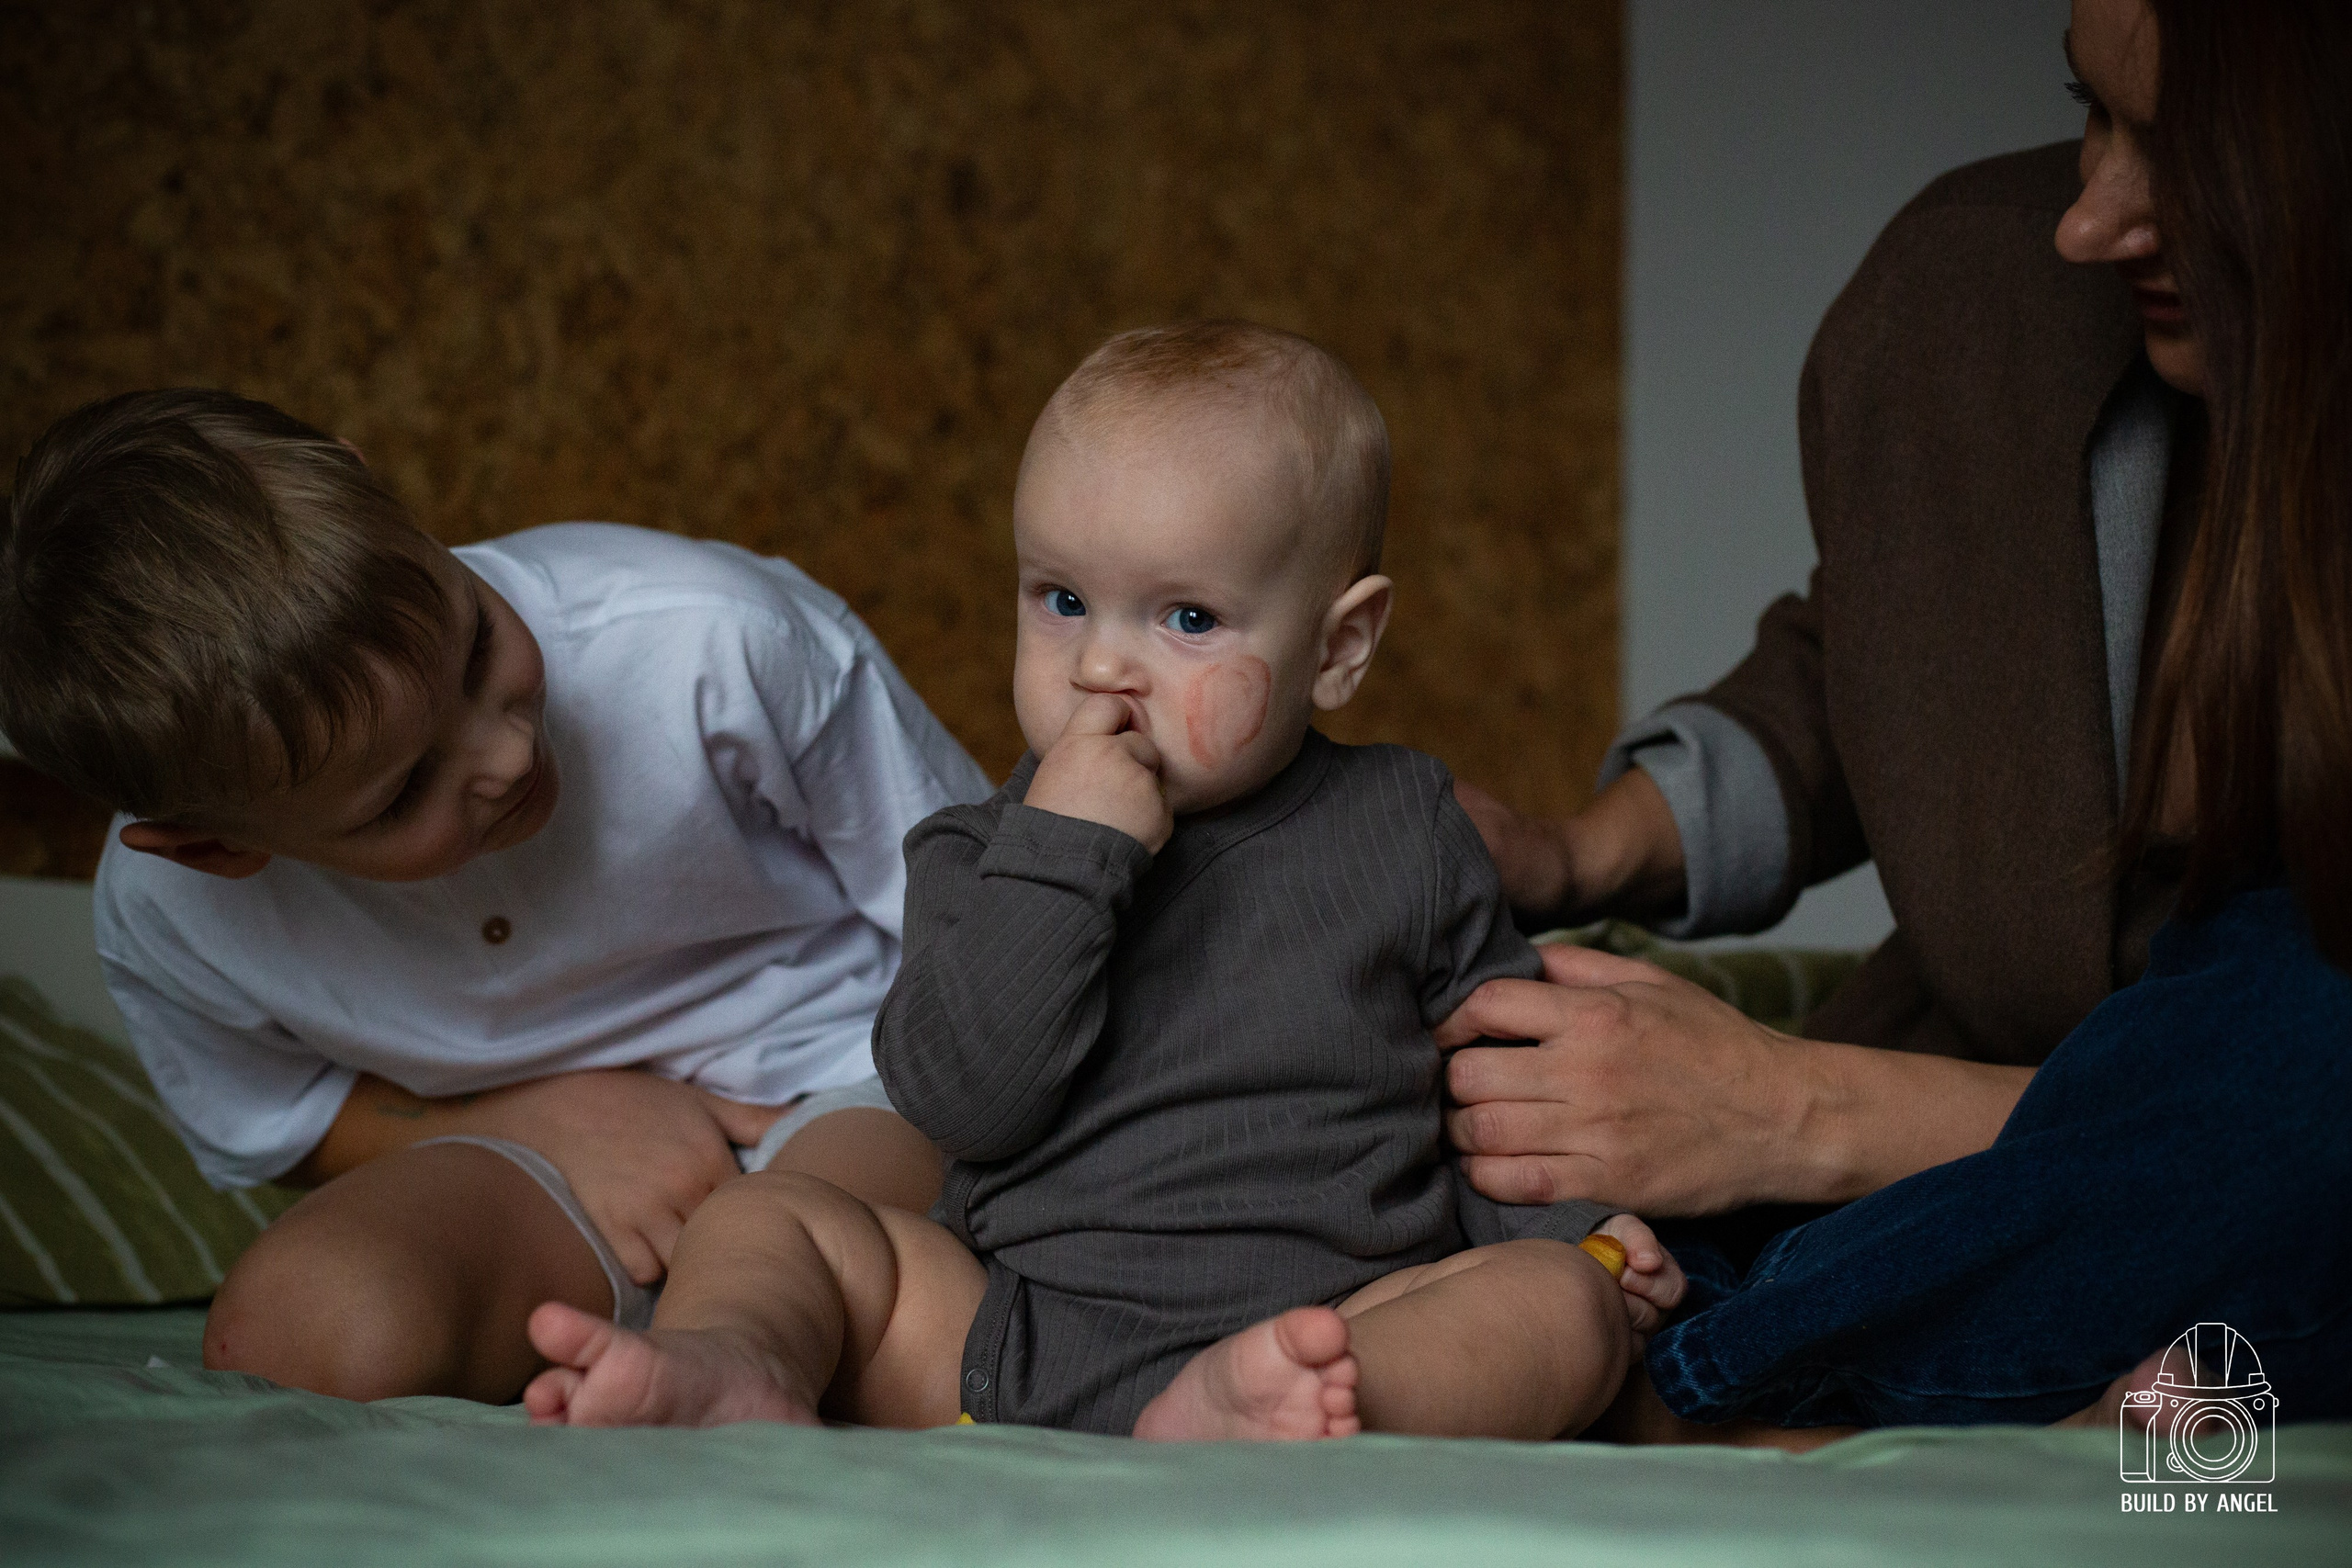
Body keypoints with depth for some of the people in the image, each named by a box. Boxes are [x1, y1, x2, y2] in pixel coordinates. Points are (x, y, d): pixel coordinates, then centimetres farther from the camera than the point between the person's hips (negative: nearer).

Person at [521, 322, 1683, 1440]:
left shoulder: (1401, 830, 9)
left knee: (1564, 1306, -24)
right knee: (764, 1217, -11)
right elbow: (961, 1098, -9)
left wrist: (1578, 1214, 8)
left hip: (1337, 1307, 0)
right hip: (1007, 1315, 1)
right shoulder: (991, 850, 7)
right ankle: (736, 1365, -45)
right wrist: (1064, 854, -16)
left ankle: (1258, 1414, -50)